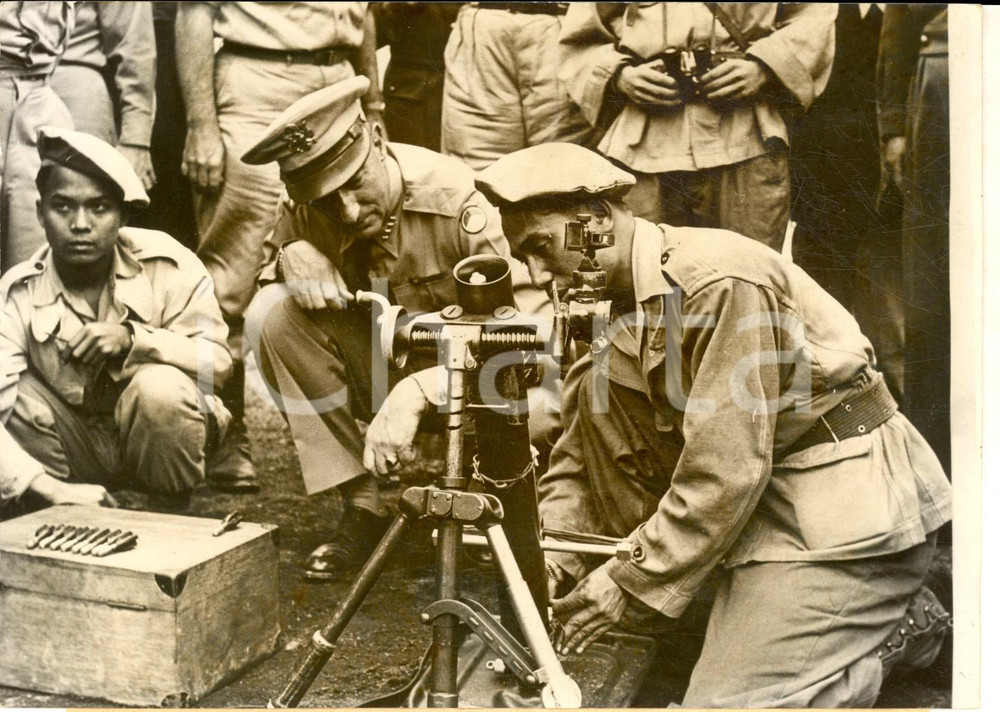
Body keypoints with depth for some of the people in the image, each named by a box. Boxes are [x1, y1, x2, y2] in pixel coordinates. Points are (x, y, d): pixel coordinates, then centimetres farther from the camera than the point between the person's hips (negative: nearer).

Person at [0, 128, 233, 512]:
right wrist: (51, 488, -40)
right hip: (76, 450, 1)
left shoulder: (166, 262, -17)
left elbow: (218, 361, -19)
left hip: (157, 440, -1)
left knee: (162, 387, -33)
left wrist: (133, 338, -35)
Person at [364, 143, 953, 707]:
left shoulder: (719, 282, -22)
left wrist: (633, 583, -18)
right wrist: (558, 550, -9)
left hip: (853, 513, -9)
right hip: (765, 502, 10)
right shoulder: (614, 305, 6)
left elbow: (727, 467, -25)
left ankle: (893, 627, 8)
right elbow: (585, 443, 7)